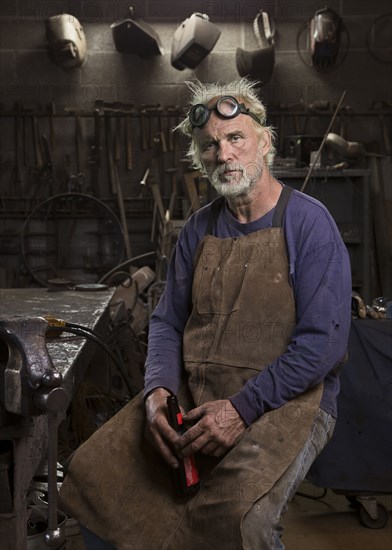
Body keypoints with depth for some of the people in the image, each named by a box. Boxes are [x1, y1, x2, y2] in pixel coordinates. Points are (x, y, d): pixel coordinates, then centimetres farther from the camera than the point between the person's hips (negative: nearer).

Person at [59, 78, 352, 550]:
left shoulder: (308, 223, -7)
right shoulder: (199, 229, 10)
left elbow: (323, 340, -14)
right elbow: (167, 322, 13)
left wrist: (242, 408, -19)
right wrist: (157, 389, -7)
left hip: (286, 401, -5)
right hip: (193, 395, 5)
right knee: (91, 472, -10)